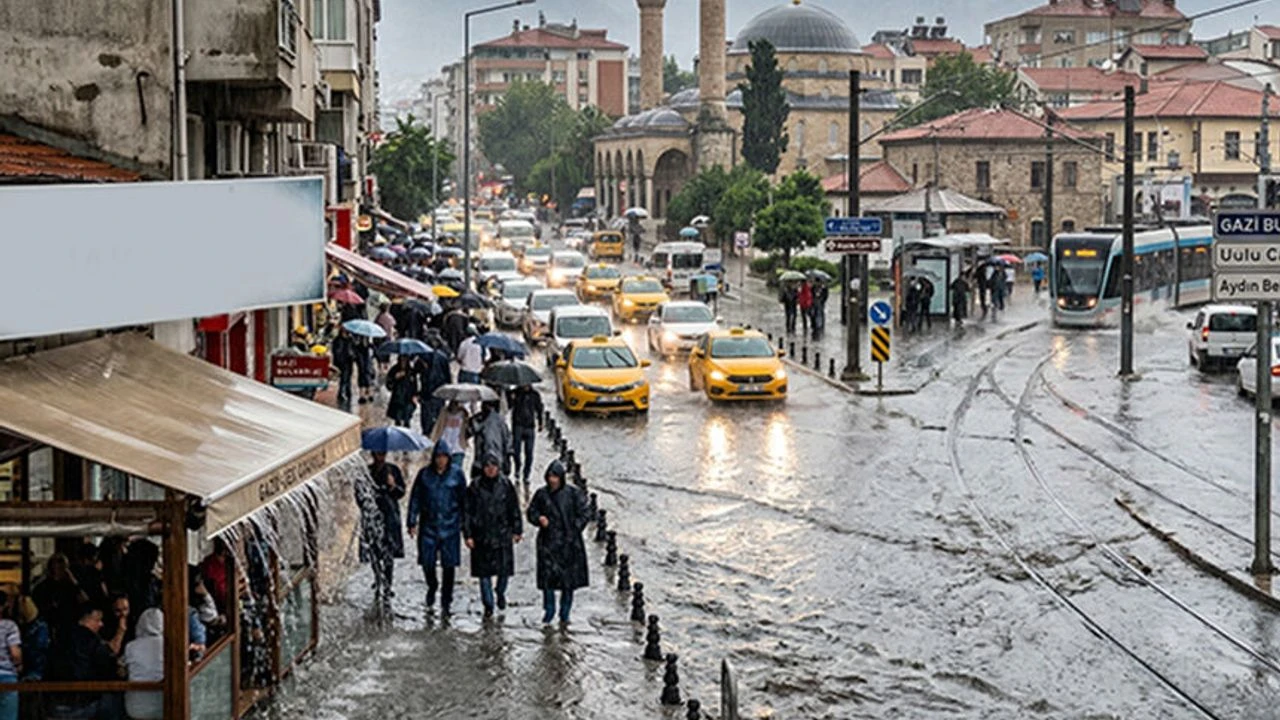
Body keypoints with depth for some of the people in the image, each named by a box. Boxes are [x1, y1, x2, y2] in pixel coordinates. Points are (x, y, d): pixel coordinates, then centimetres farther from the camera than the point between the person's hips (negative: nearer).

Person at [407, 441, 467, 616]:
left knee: (448, 565, 0)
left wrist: (465, 524, 5)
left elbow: (464, 500, 5)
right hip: (428, 525, 1)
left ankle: (445, 604, 11)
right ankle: (432, 587, 32)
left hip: (450, 526, -1)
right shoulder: (424, 474, 1)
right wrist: (412, 522, 0)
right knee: (427, 562, 0)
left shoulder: (456, 474, 0)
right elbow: (415, 498, 5)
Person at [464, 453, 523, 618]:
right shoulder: (475, 487, -2)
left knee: (504, 569, 4)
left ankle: (501, 593, 33)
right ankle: (488, 604, 13)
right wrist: (468, 534, -4)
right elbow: (468, 511, 0)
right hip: (482, 535, 0)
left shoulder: (506, 485, 0)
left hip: (503, 534, 0)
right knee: (484, 571, 3)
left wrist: (517, 530, 7)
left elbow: (514, 509, 7)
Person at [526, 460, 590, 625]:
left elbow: (583, 515, -1)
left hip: (568, 543, -1)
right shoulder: (541, 494, 4)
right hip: (548, 542, 1)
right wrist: (539, 519, -10)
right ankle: (549, 612, 13)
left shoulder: (573, 493, -3)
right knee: (547, 577, -4)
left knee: (568, 581, 3)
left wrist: (573, 532, -9)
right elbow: (531, 512, 12)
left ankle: (565, 615, 15)